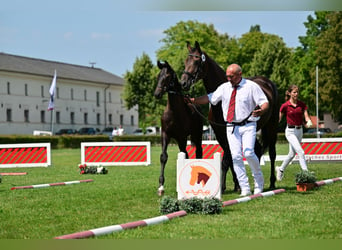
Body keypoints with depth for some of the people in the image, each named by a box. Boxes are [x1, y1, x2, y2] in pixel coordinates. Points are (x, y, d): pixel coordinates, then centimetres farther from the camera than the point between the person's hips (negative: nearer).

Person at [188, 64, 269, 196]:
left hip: (248, 126, -4)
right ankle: (245, 189, 4)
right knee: (236, 157, -3)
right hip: (231, 127, 4)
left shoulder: (252, 86, -2)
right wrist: (194, 100, -3)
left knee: (248, 153, -17)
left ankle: (259, 181, 9)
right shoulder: (224, 87, 9)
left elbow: (265, 102, -4)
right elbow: (209, 98, 11)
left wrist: (261, 110, -25)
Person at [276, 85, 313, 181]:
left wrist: (309, 121, -24)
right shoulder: (285, 106, -9)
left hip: (299, 130, 6)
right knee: (301, 152, -17)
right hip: (290, 131, -6)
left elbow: (306, 116, -2)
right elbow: (279, 119, -3)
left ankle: (281, 169, 36)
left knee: (292, 153, 17)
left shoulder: (302, 104, 3)